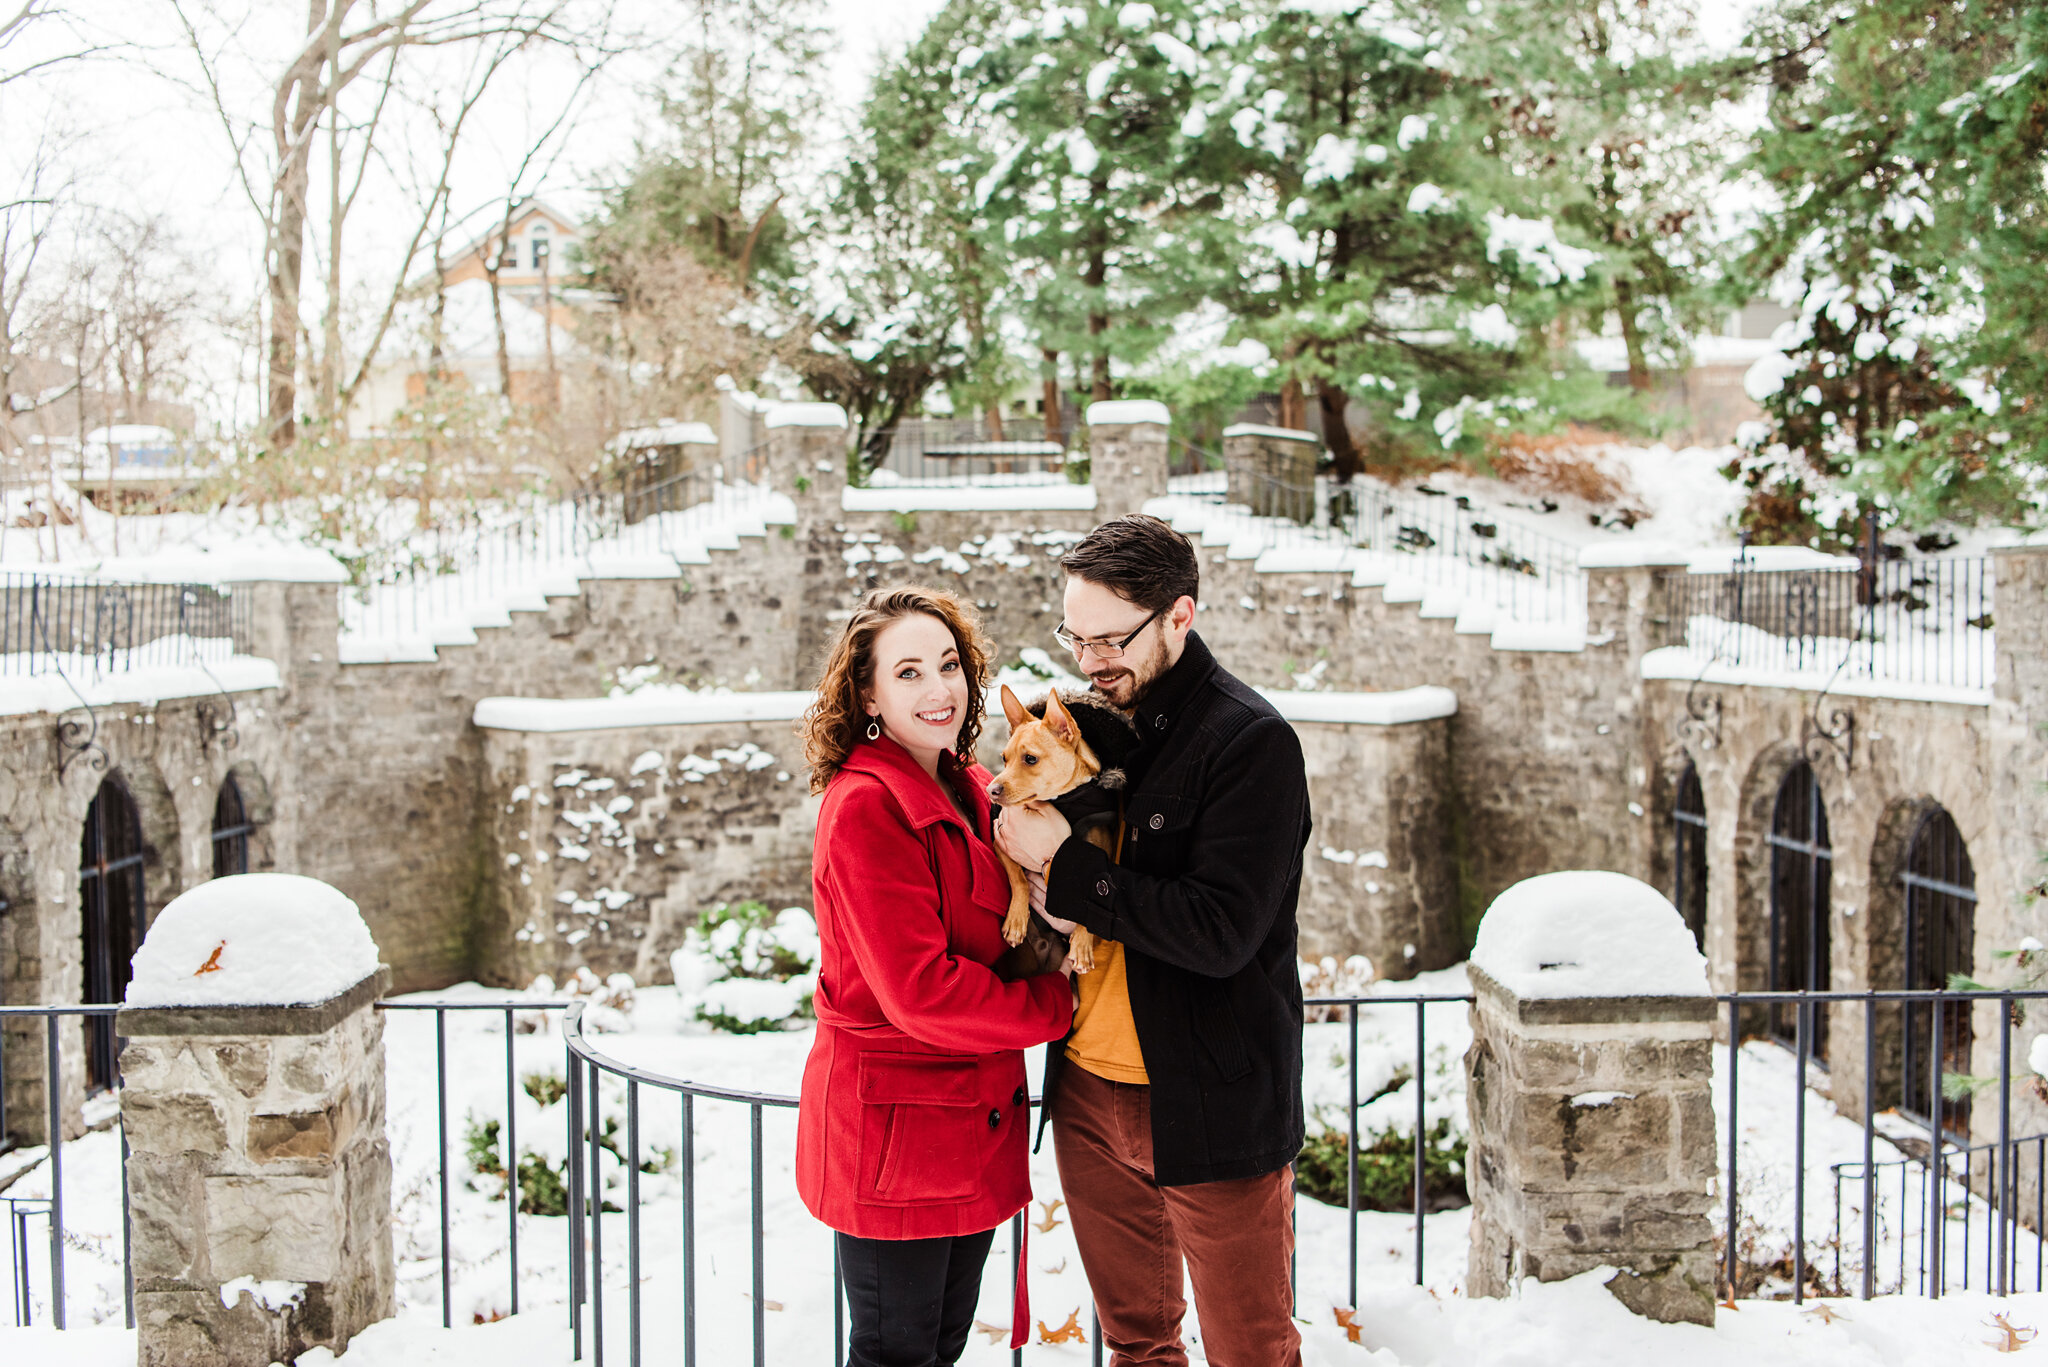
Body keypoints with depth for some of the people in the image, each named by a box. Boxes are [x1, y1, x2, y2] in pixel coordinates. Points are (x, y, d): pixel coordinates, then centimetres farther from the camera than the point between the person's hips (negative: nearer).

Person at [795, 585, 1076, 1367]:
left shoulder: (967, 791, 10)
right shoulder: (866, 807, -19)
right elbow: (919, 990, -24)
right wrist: (1053, 1006, -13)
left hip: (972, 1124, 9)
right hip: (893, 1132, -8)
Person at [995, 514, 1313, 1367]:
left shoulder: (1251, 743, -15)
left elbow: (1220, 934, -23)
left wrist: (1065, 869, -20)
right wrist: (1055, 890, -7)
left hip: (1210, 1105, -6)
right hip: (1088, 1090, 7)